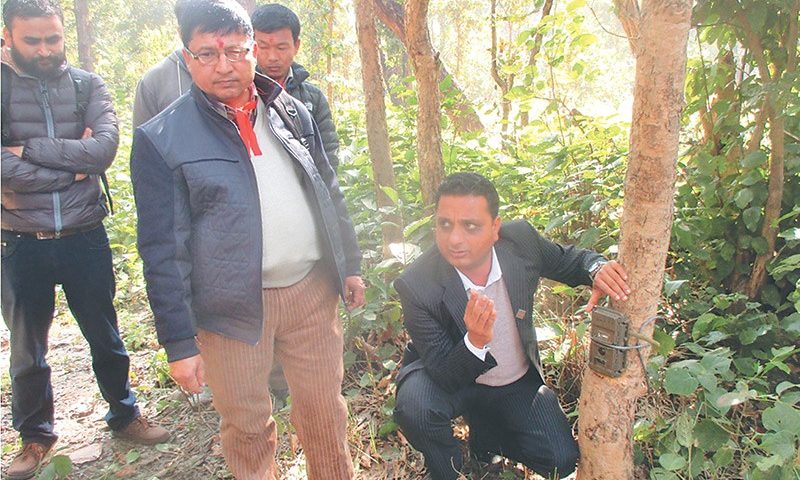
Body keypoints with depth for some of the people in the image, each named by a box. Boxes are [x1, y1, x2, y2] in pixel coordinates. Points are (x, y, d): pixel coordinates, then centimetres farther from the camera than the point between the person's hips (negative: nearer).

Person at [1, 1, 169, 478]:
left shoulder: (88, 85, 0)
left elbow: (106, 147, -17)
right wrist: (73, 167, -15)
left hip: (85, 237, 1)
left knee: (105, 336, 16)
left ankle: (124, 414, 37)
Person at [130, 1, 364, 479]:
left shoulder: (291, 112, 7)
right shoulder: (161, 139, -7)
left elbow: (329, 195, 15)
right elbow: (163, 249, -8)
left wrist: (350, 265, 14)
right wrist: (179, 341, -9)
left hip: (313, 289, 4)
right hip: (233, 308, -3)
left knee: (326, 410, 16)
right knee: (248, 425, 12)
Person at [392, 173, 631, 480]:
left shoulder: (521, 239, -21)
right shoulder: (416, 286, -30)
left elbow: (568, 260, 1)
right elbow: (444, 378, -26)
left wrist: (597, 268, -23)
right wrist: (476, 341, -47)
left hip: (519, 382, 3)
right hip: (453, 377, -3)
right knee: (413, 406, -33)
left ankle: (484, 431, 22)